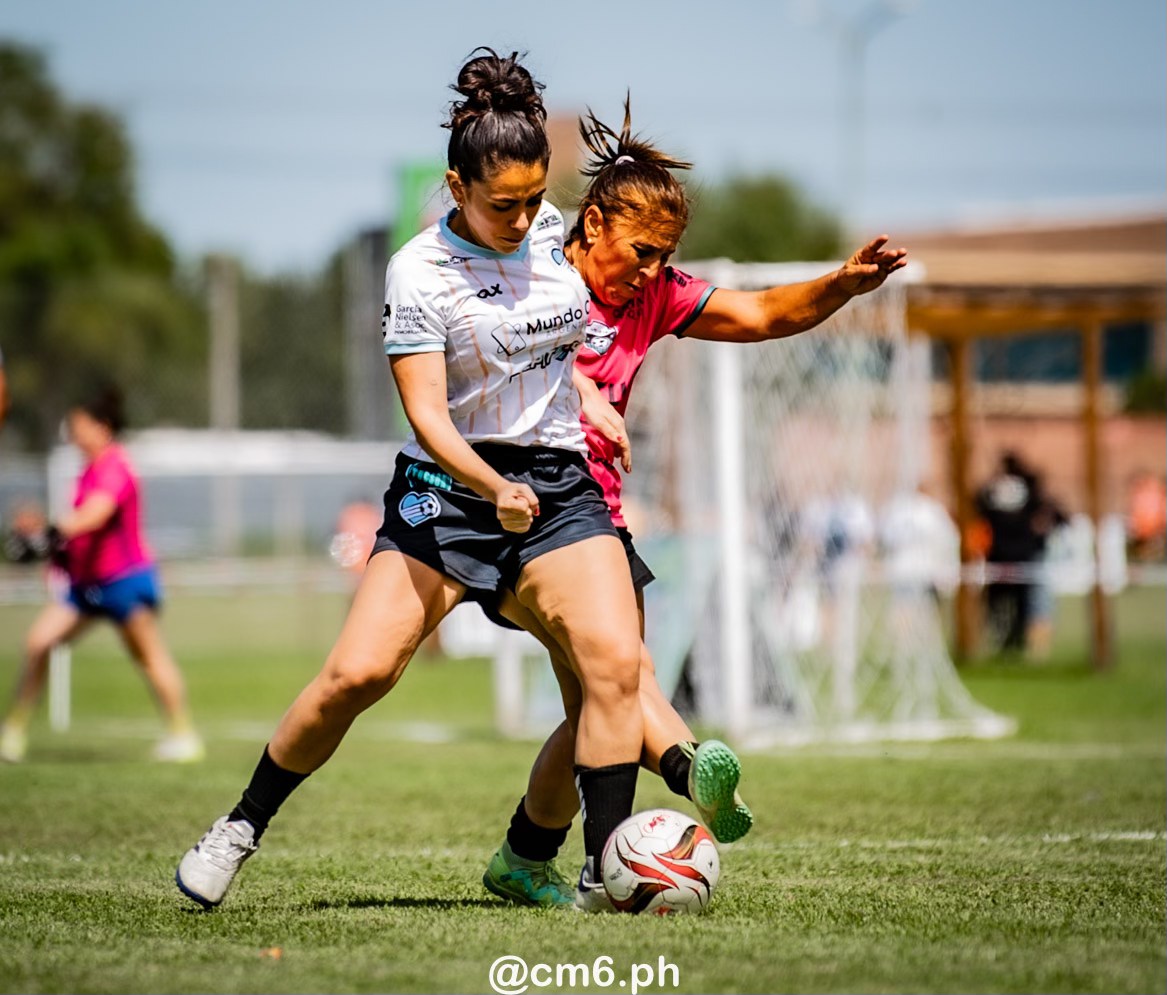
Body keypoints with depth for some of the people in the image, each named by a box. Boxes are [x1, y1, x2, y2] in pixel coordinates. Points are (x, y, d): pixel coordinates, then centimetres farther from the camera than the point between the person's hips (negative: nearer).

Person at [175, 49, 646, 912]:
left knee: (614, 660, -17)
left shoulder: (548, 229, 4)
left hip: (559, 486, 4)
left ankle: (607, 870, -10)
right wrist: (495, 489, -33)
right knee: (357, 673, -12)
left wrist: (583, 391, 20)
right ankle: (242, 827, 8)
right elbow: (427, 413, -19)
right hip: (448, 487, -4)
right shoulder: (419, 273, -13)